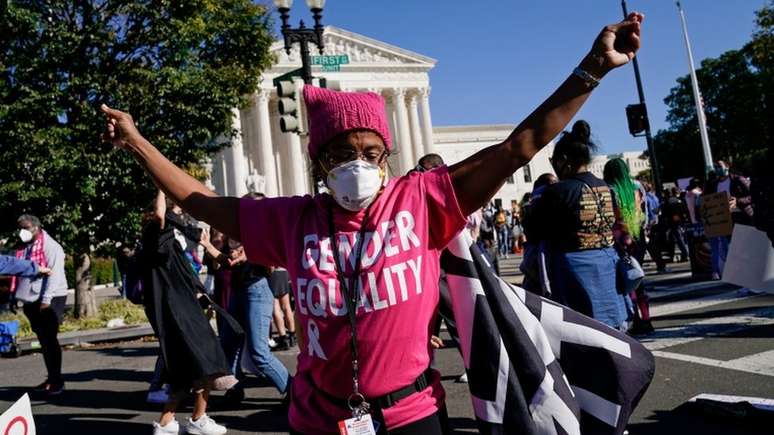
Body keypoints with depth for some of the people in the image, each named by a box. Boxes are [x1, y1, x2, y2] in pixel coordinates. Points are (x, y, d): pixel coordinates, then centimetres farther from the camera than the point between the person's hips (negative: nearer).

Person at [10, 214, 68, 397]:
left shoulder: (51, 246, -10)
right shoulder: (23, 248, 13)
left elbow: (54, 274, -17)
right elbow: (18, 272, 20)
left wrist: (46, 299, -22)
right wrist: (14, 296, 15)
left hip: (50, 300, -7)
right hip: (31, 300, 7)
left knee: (50, 340, -5)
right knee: (43, 341, 11)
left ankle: (57, 381, 2)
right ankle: (51, 378, 20)